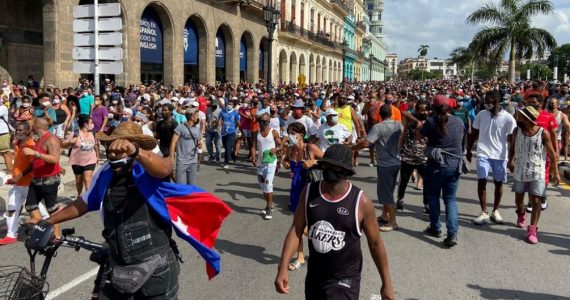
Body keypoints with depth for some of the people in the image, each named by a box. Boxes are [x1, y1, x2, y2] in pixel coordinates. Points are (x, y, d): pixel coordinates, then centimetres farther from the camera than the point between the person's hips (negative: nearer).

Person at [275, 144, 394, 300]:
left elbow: (375, 243, -5)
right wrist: (283, 268, -12)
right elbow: (296, 230, -4)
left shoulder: (361, 202, -15)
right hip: (314, 277, 4)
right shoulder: (309, 192, -7)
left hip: (344, 280, -4)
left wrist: (386, 283, 1)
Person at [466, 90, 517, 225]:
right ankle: (484, 212, 4)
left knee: (498, 183, 9)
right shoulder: (481, 114, 0)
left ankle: (495, 211, 25)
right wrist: (468, 150, 12)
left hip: (500, 155, -1)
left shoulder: (508, 118, -8)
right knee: (481, 182, -6)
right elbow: (474, 133, 9)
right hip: (483, 154, 1)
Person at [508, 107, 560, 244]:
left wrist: (556, 171, -2)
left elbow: (551, 153, -4)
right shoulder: (517, 131, -3)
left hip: (537, 173, -3)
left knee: (536, 201, -5)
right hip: (520, 171, 3)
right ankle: (521, 216, 47)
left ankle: (532, 230, -1)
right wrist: (510, 160, -4)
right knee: (518, 198, 17)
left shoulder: (543, 133, -11)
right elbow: (512, 147, 11)